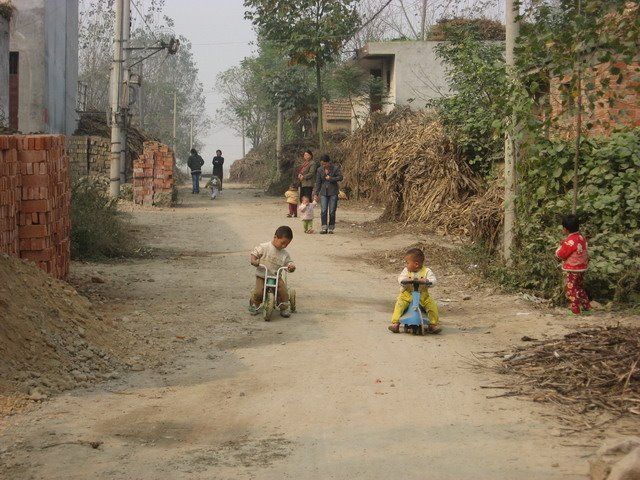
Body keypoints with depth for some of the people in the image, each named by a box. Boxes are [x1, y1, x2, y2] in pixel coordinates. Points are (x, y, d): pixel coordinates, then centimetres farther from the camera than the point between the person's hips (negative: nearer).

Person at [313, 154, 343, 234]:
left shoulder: (335, 168, -5)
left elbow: (340, 177, -7)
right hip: (323, 192, 2)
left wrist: (331, 178, -16)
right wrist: (316, 194, 5)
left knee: (332, 212, -2)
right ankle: (324, 228, -4)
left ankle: (331, 228, 8)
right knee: (323, 211, -8)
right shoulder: (319, 170, 3)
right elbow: (318, 182, 8)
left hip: (333, 192, -2)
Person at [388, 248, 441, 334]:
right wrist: (405, 280, -32)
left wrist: (427, 280, -34)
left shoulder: (426, 271, -4)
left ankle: (433, 325, -6)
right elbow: (400, 278, -9)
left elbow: (433, 281, -13)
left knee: (433, 306, -18)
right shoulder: (406, 271, 2)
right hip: (407, 295, 1)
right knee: (399, 305, -23)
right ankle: (395, 323, -19)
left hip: (423, 296, -1)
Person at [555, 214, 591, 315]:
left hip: (573, 270, -9)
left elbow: (560, 255, -17)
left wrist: (560, 246, 4)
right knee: (580, 288, 21)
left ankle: (575, 310, 7)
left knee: (571, 289, 4)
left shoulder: (569, 242, -24)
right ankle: (586, 307, 24)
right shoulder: (581, 238, 3)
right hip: (582, 268, 9)